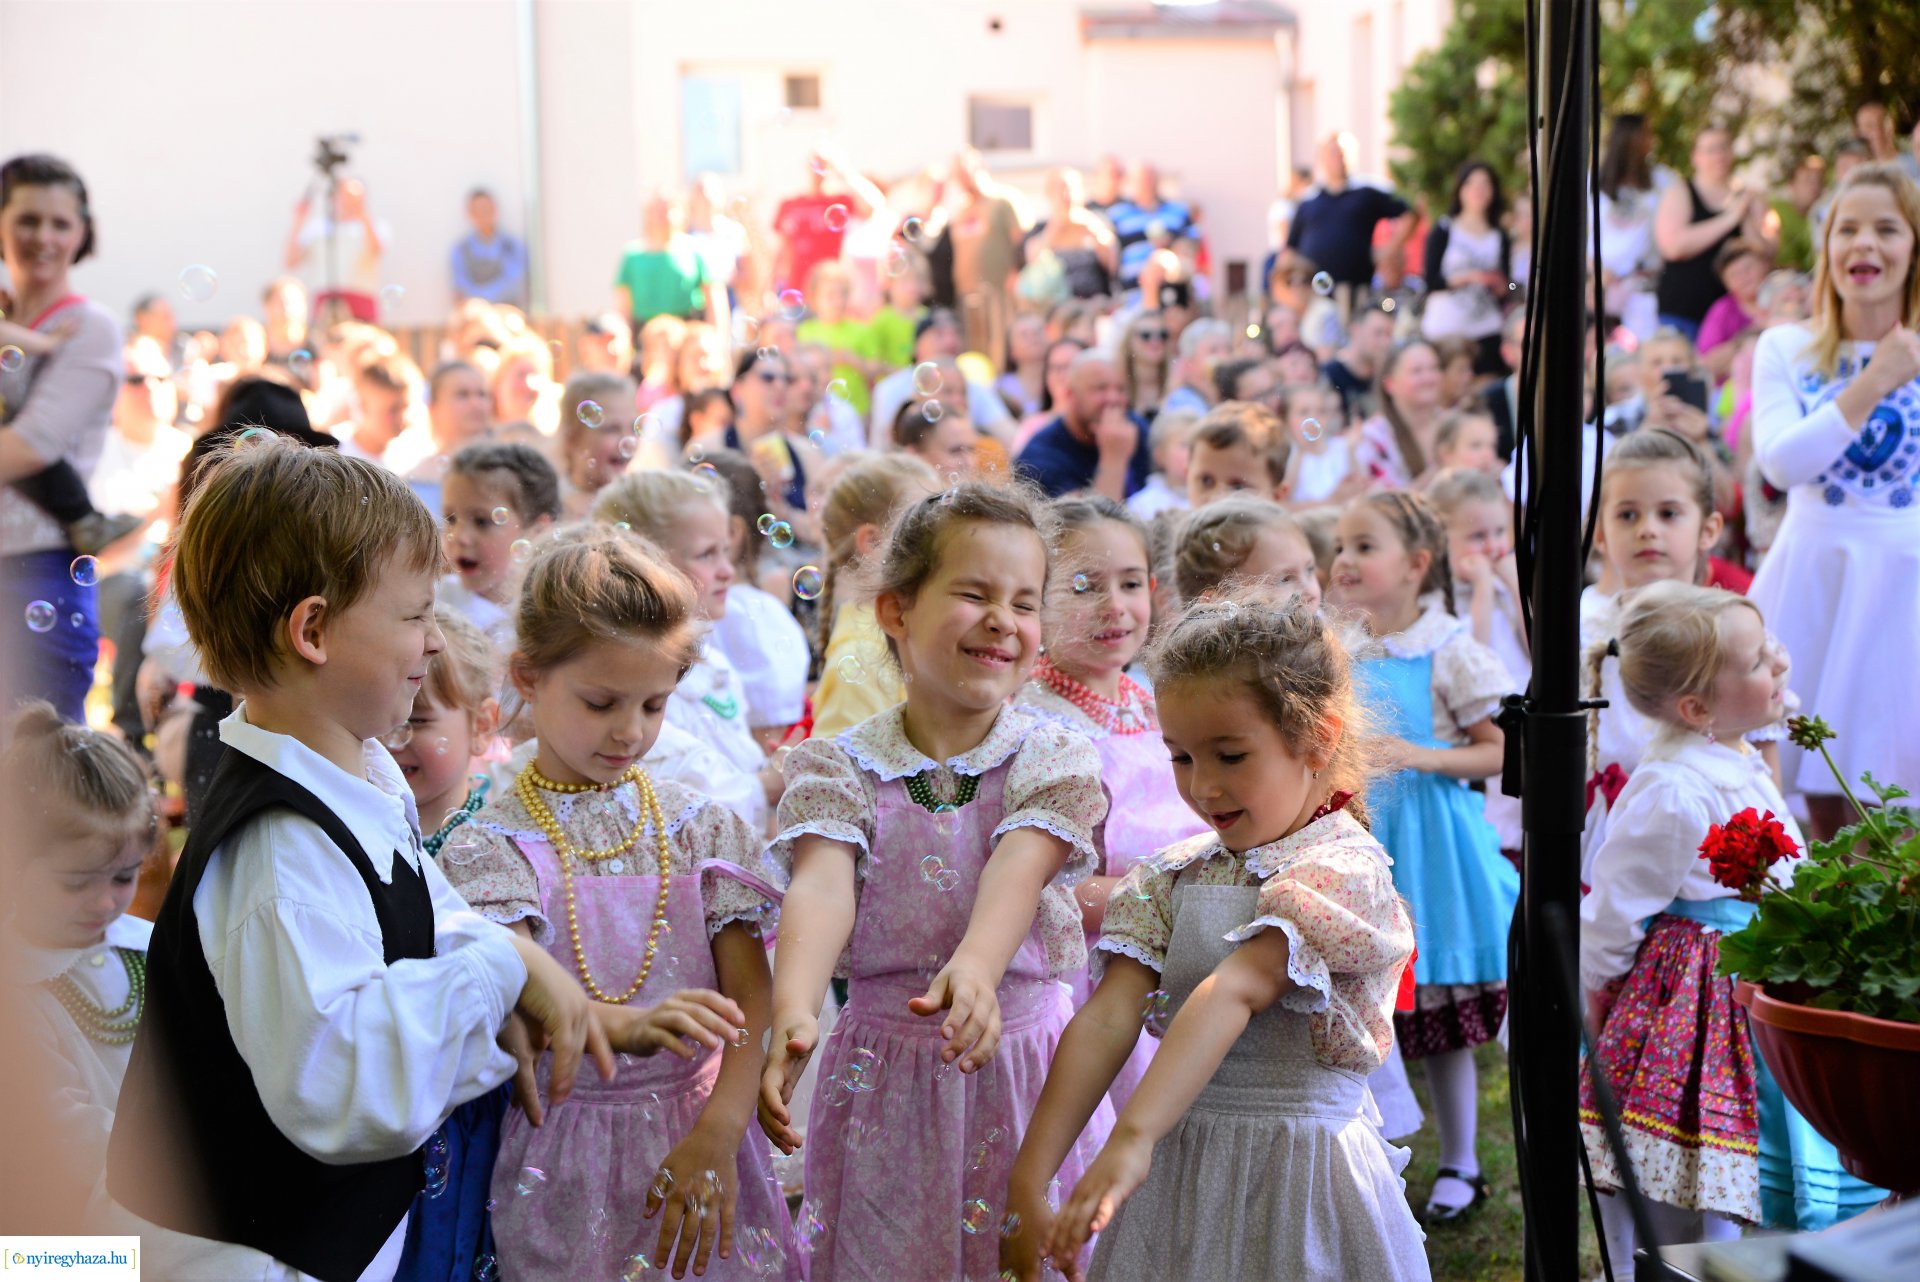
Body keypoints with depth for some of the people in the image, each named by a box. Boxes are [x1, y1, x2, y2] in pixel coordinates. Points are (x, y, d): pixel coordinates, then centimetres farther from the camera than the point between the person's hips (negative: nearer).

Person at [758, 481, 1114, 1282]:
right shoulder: (836, 767, -2)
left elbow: (1017, 872, -20)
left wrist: (972, 971, -41)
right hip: (884, 1085, 0)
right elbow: (822, 887, -19)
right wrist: (793, 1015, -38)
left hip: (1022, 1062, 0)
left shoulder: (1056, 761, -2)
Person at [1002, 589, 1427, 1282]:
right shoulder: (1174, 876, 6)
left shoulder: (1347, 873, -12)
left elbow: (1235, 991, -26)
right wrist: (1027, 1184, -15)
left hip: (1294, 1189, -5)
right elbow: (1107, 1018, -5)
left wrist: (1133, 1137, -38)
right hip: (1177, 1184, 5)